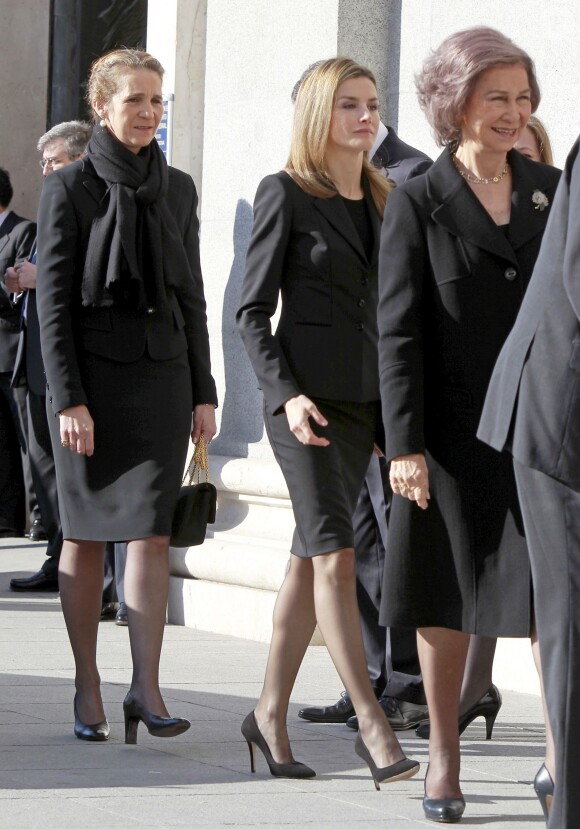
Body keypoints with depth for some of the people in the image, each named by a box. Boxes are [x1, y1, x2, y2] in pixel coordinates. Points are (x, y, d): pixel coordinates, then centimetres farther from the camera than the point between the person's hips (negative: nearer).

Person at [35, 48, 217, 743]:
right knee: (86, 533, 3)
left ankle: (146, 687, -11)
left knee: (151, 529, -7)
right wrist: (68, 399, -13)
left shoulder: (177, 189, 10)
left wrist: (203, 392, 9)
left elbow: (191, 295, 14)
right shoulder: (69, 189, -3)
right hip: (90, 374, -3)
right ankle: (87, 688, 11)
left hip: (161, 373, 3)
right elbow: (53, 302, -6)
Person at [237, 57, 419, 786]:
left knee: (311, 558, 9)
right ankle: (372, 726, -15)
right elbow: (252, 310, -5)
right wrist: (287, 394, -17)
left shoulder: (382, 200, 13)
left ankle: (270, 714, 16)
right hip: (305, 392, -6)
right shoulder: (285, 195, -4)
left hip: (367, 397, 6)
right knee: (335, 555, -13)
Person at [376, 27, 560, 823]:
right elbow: (398, 330, -4)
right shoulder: (418, 203, -1)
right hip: (456, 431, -2)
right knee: (448, 601, 7)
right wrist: (405, 444, -11)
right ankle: (443, 758, 19)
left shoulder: (549, 189, 9)